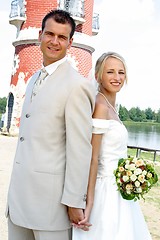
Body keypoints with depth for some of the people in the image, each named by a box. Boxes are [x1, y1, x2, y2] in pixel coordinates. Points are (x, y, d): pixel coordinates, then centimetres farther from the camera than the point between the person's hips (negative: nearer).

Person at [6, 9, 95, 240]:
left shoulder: (76, 85, -14)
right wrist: (17, 185, 16)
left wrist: (75, 201, -16)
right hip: (19, 193, 8)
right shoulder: (33, 81, 14)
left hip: (50, 193, -8)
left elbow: (80, 148, -17)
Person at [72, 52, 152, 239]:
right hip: (106, 190, -9)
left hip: (117, 188, 9)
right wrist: (89, 203, -22)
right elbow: (92, 157, -21)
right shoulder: (100, 106, -17)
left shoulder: (111, 106, 10)